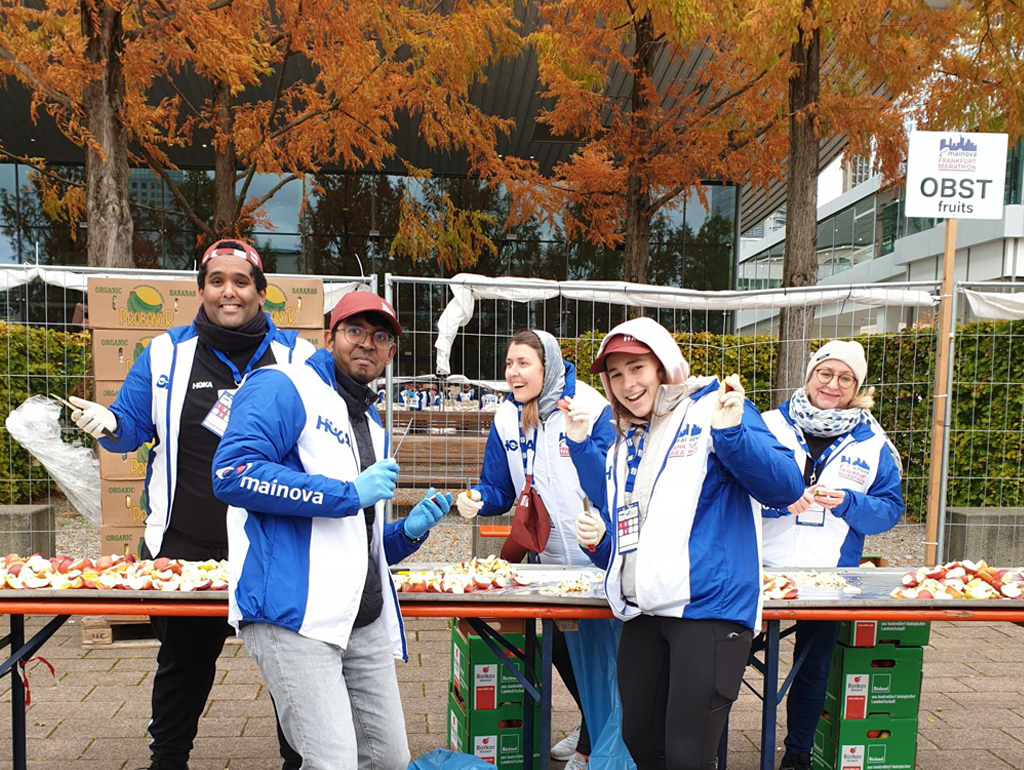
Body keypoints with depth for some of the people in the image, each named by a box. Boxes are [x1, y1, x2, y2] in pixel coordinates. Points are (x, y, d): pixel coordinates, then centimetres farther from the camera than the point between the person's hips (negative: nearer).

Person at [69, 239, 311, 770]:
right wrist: (107, 424, -13)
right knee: (184, 664, 18)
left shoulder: (297, 355, 3)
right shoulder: (167, 353, 6)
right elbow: (132, 427, 9)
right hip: (186, 547, 1)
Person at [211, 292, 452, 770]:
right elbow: (232, 474, -20)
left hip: (365, 620, 8)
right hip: (295, 613, -8)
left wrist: (408, 531, 5)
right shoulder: (282, 387, -3)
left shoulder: (373, 427, 22)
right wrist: (350, 492, -16)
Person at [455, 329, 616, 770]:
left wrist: (581, 441, -36)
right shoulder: (506, 419, -2)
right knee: (559, 649, 21)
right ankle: (594, 726, 48)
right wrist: (477, 499, -19)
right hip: (549, 559, 6)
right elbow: (500, 492, 3)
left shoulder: (591, 408, -18)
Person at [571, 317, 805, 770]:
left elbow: (786, 489, -13)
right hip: (643, 613, 7)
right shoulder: (623, 448, 16)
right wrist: (599, 542, 1)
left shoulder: (713, 408, -3)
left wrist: (730, 432, -27)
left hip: (709, 608, -7)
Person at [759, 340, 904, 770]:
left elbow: (890, 508, 5)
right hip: (763, 569, -2)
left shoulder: (872, 443, 6)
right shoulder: (772, 425, -1)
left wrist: (848, 503, -14)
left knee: (813, 667, 16)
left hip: (830, 576, 2)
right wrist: (783, 498, -20)